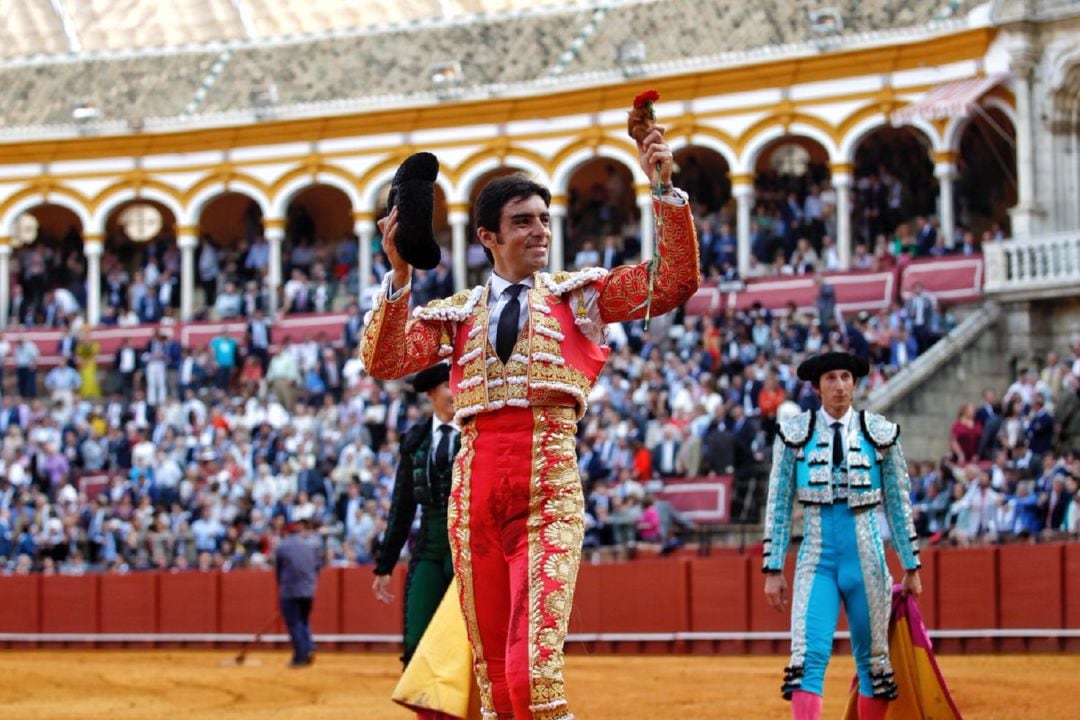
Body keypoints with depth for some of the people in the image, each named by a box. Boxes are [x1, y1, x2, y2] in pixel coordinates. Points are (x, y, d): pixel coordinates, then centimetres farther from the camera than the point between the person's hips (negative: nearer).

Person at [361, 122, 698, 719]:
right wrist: (399, 274, -7)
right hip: (475, 488, 3)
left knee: (535, 670, -19)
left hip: (550, 490, -3)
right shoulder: (456, 313, 18)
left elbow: (674, 283, 4)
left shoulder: (577, 295, 14)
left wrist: (664, 188, -5)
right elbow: (384, 361, 4)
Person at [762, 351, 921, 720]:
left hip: (867, 561, 1)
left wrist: (911, 568, 7)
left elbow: (898, 505, 7)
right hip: (816, 561, -1)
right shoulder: (794, 434, 0)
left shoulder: (880, 433, 2)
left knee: (873, 659, 8)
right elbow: (779, 506, 3)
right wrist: (773, 569, 0)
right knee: (808, 658, -13)